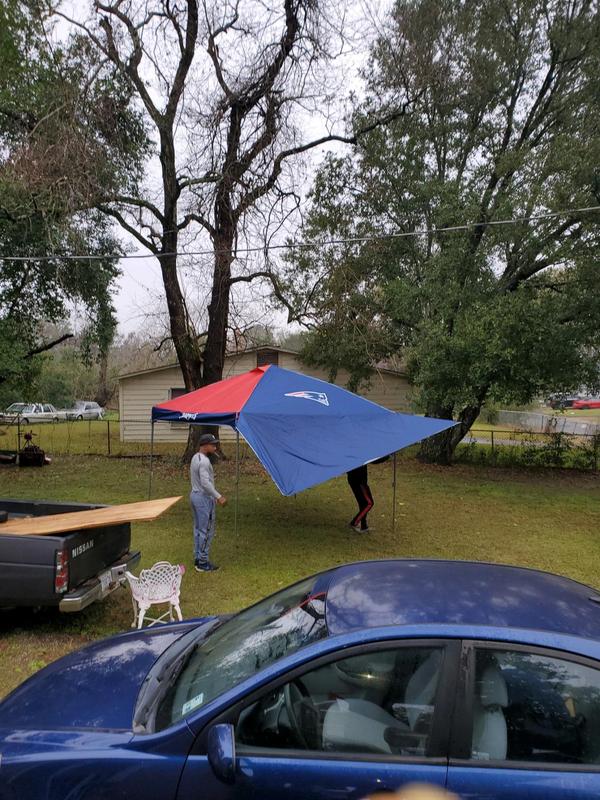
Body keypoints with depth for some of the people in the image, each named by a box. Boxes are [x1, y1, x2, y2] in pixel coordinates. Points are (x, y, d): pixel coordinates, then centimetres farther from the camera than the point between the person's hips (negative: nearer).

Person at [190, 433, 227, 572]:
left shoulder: (195, 458, 11)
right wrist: (218, 497, -24)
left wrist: (214, 496, 20)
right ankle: (203, 563, 5)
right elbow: (205, 483, -27)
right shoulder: (204, 461, -21)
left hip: (195, 495, 10)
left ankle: (197, 559, 24)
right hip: (204, 498, -10)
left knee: (198, 529, 16)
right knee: (206, 531, -1)